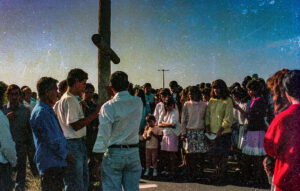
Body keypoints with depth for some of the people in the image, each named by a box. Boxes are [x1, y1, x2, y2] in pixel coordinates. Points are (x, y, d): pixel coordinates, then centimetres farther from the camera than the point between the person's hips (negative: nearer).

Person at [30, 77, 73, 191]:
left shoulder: (48, 110, 18)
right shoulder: (41, 112, -17)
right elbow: (51, 140, -20)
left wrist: (66, 154, 17)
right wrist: (66, 154, -9)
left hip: (57, 163, 10)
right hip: (50, 163, -10)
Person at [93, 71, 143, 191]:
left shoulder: (108, 107, -12)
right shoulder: (138, 103, 0)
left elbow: (103, 137, -13)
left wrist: (98, 163, -7)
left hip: (113, 154, -4)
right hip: (133, 153, 4)